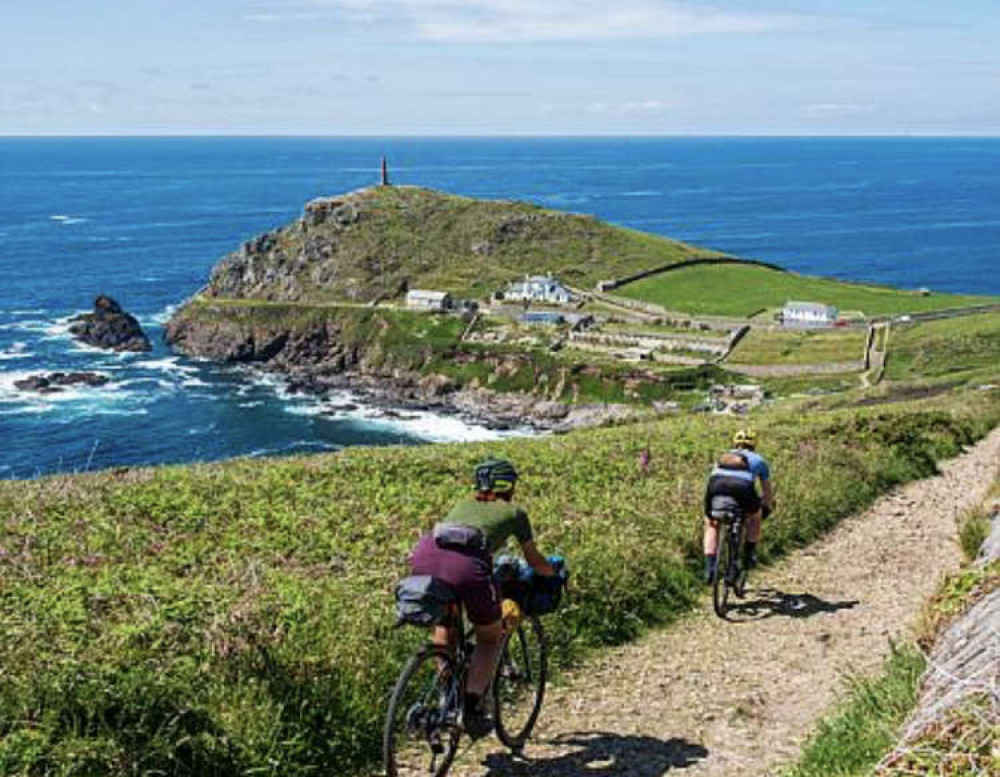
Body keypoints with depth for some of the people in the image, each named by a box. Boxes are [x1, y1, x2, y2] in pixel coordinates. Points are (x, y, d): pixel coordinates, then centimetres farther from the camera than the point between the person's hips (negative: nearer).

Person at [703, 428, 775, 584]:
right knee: (755, 514, 32)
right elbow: (768, 490, 41)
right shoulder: (758, 460, 33)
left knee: (711, 524, 26)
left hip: (716, 485, 2)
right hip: (742, 487, -2)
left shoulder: (724, 456, 38)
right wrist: (768, 507, 60)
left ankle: (709, 568, 13)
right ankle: (749, 554, 28)